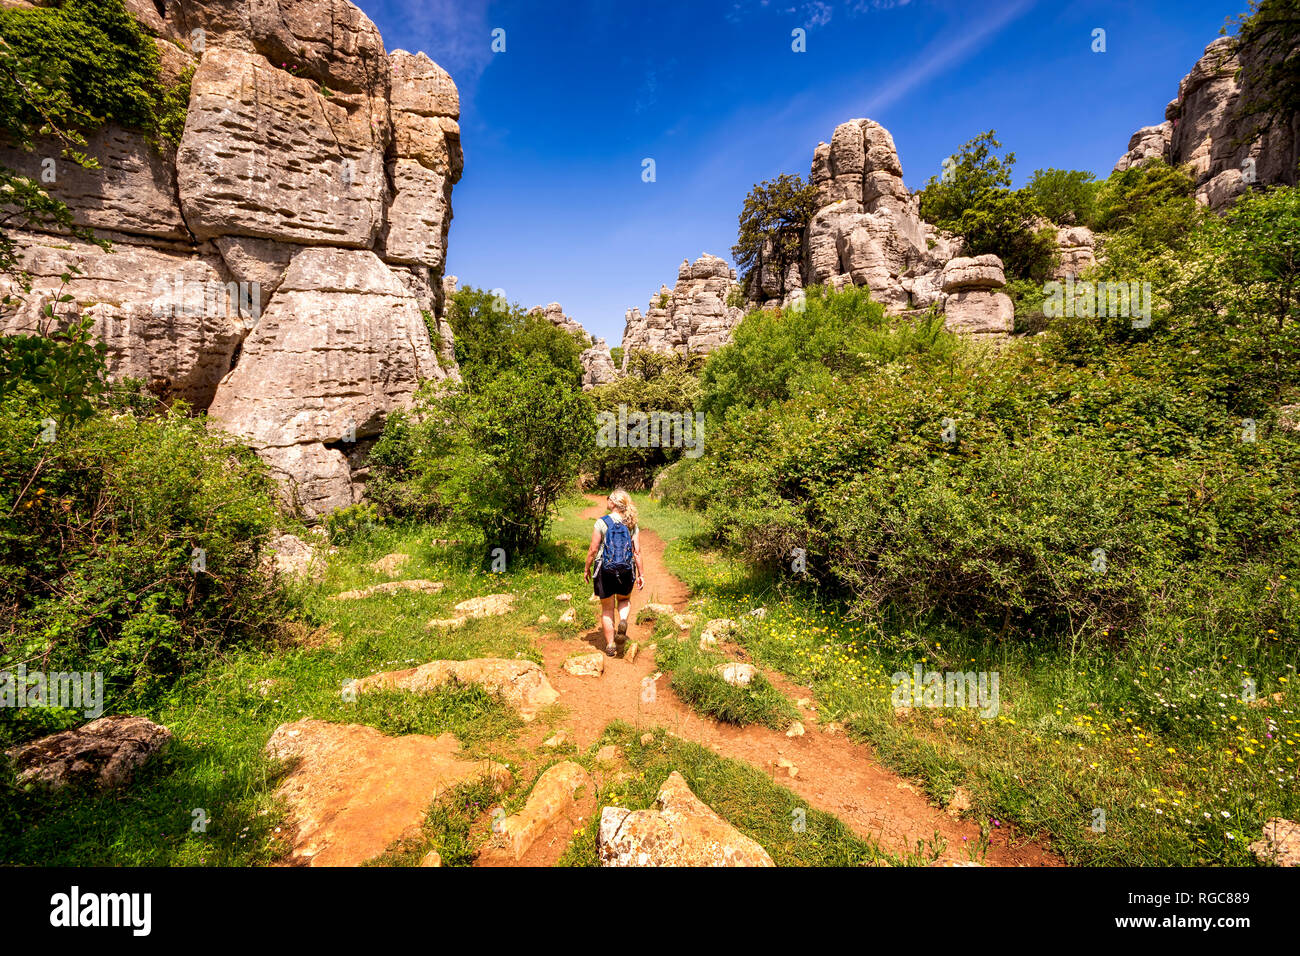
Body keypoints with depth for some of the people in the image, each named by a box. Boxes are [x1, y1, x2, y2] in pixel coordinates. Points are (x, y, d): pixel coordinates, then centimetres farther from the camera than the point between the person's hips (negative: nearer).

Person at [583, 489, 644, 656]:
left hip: (605, 570, -2)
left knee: (607, 609, 14)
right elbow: (637, 551, -1)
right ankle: (623, 622, -1)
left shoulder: (601, 523, -9)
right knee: (624, 600, 28)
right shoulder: (632, 525, 0)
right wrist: (640, 574, 6)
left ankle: (610, 645, 19)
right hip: (626, 570, 2)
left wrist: (586, 569, 6)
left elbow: (593, 550, -8)